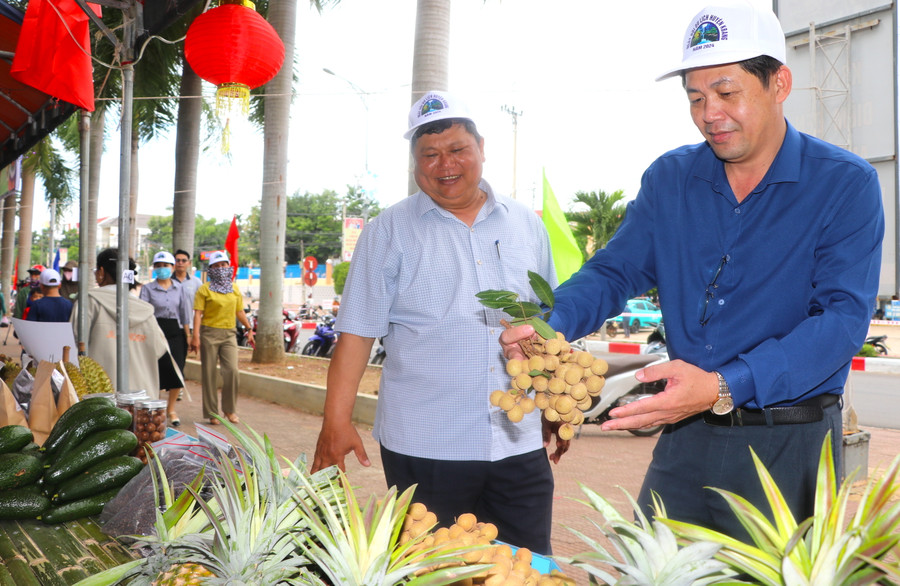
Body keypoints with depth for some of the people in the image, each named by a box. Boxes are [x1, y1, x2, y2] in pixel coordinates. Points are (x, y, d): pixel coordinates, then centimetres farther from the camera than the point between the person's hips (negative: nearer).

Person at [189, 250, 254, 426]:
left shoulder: (234, 289, 13)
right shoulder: (204, 289, -1)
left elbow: (240, 312, 20)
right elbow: (198, 313, -8)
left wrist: (249, 329, 18)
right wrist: (196, 335, -17)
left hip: (229, 334, 3)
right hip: (209, 333, -3)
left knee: (232, 370, -9)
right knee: (209, 374, 1)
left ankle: (229, 409, 8)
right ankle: (212, 413, 11)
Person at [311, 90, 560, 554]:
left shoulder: (527, 225, 9)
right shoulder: (389, 232, -1)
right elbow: (356, 334, -4)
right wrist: (336, 422, -11)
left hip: (521, 444, 3)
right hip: (424, 447, -3)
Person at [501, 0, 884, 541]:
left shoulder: (846, 185, -9)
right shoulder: (670, 179, 4)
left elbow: (843, 317, -18)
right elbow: (615, 271, 5)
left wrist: (725, 387, -31)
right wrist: (550, 324, -17)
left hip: (791, 448, -3)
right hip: (686, 438, 4)